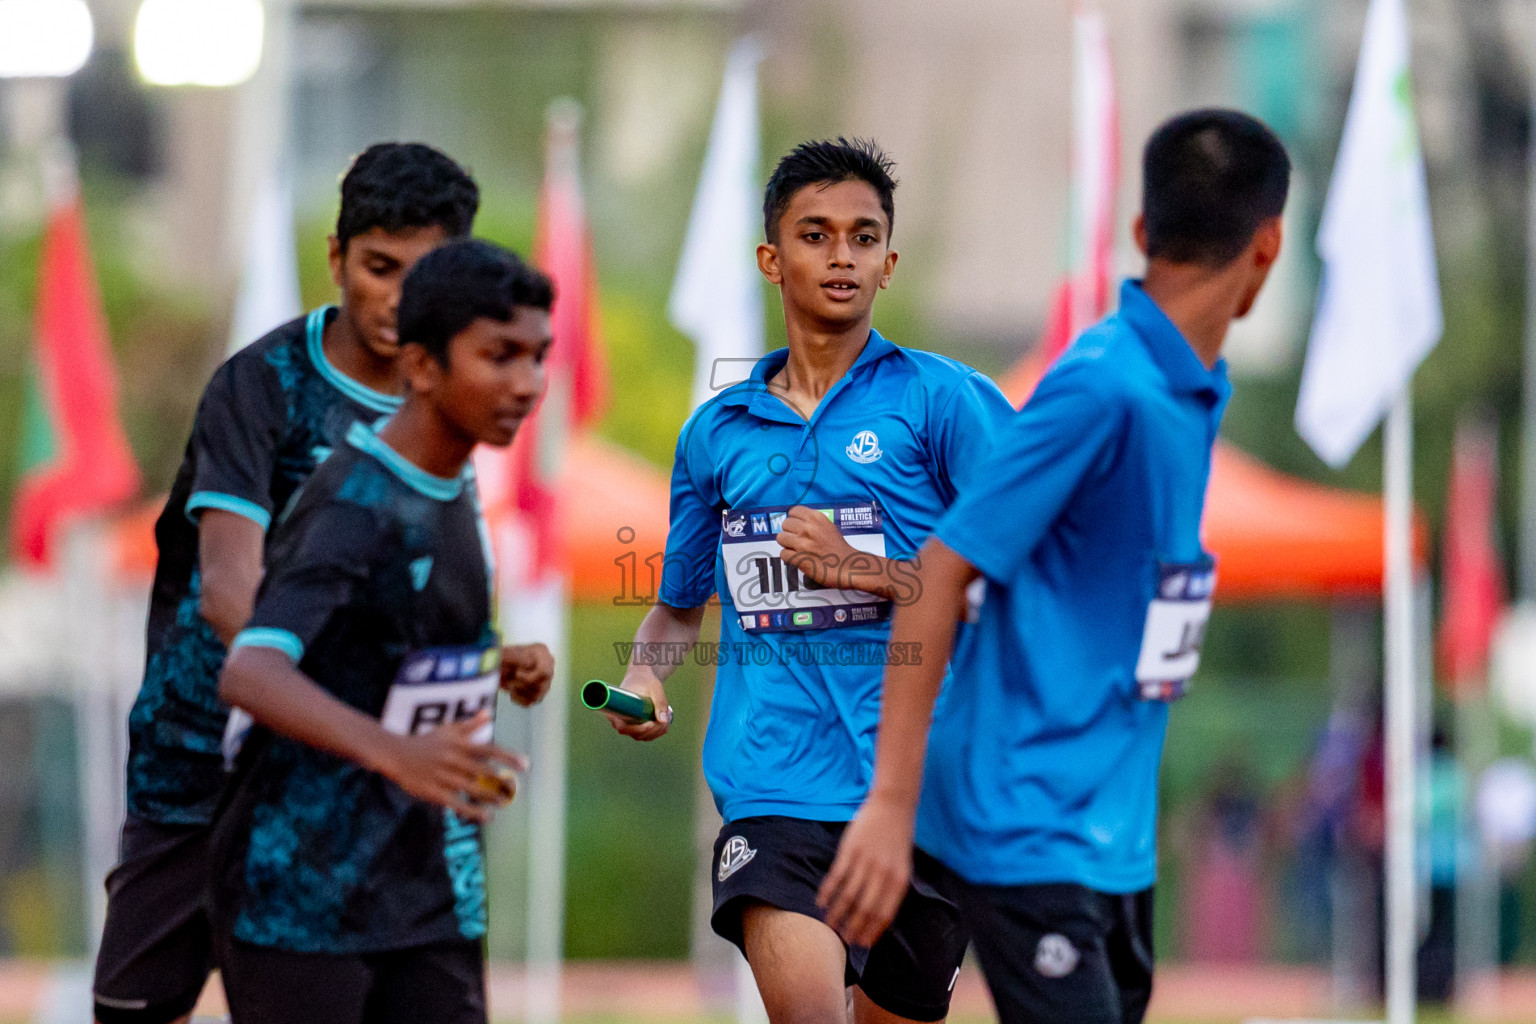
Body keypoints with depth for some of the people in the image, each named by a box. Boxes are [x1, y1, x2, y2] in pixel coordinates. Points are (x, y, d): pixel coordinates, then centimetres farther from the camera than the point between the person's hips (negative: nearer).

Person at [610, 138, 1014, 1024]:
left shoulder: (945, 400, 2)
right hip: (775, 779, 1)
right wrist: (645, 680, 6)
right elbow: (681, 601, 27)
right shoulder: (718, 431, 14)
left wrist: (860, 569, -10)